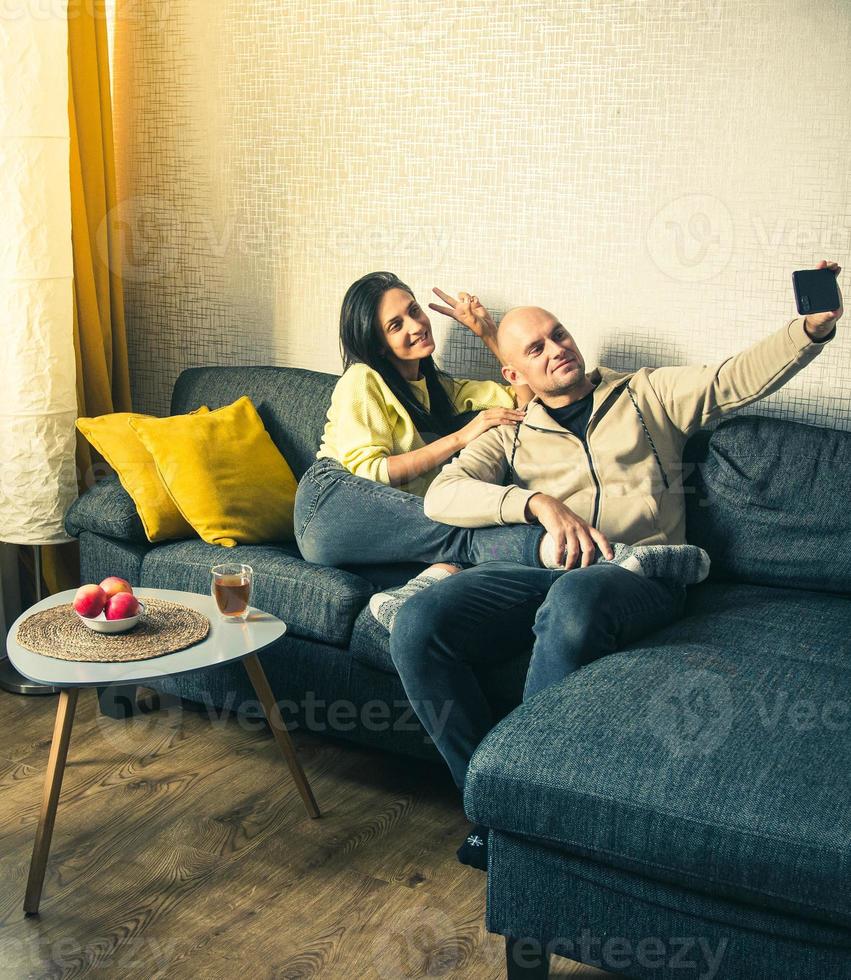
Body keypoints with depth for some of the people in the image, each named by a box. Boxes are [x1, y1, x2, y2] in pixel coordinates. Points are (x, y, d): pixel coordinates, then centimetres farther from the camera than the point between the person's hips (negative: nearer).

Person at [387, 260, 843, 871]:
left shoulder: (645, 395, 24)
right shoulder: (512, 436, 23)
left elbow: (737, 379, 10)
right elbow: (441, 495, 5)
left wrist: (813, 328, -8)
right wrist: (538, 503, -12)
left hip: (638, 574, -2)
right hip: (542, 569, 2)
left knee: (573, 599, -41)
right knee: (418, 624, -25)